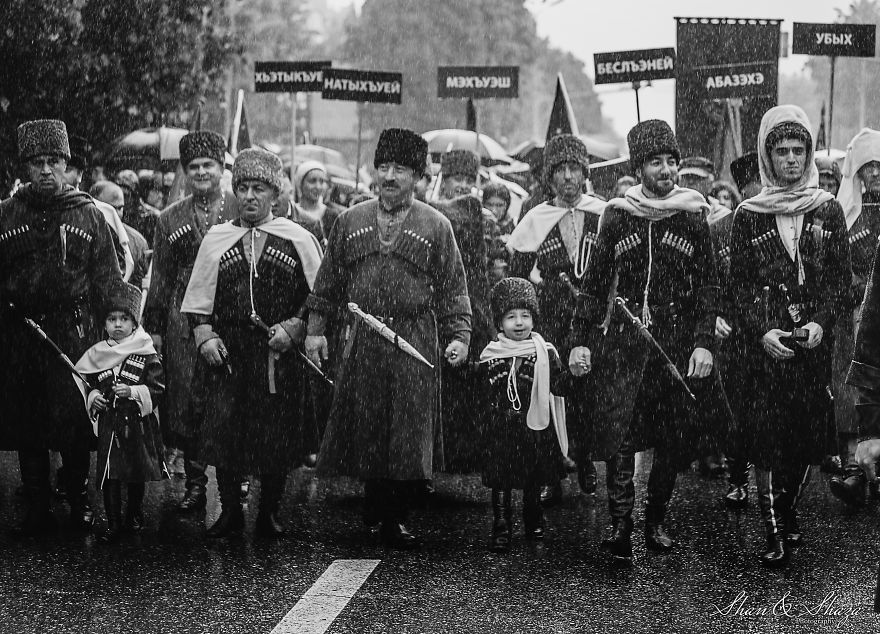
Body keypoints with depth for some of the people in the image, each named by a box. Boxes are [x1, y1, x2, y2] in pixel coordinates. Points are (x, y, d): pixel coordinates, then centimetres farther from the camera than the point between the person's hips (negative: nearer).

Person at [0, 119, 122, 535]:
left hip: (74, 334, -1)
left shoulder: (88, 214, 5)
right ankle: (37, 509, 15)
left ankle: (79, 502, 15)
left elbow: (107, 280, 5)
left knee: (76, 424, 1)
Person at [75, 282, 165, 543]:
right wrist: (93, 396, -4)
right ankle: (113, 524, 4)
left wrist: (132, 392, -21)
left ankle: (135, 514, 30)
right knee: (109, 476, -2)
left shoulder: (146, 355, -5)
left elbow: (158, 389, -8)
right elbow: (89, 383, 16)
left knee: (137, 474, 11)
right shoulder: (97, 355, 5)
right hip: (108, 424, 2)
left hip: (138, 423, -2)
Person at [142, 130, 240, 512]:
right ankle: (195, 484, 11)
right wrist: (153, 327, 9)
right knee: (187, 406, 2)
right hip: (184, 323, 2)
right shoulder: (171, 219, 12)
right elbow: (160, 278, 13)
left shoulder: (243, 211, 5)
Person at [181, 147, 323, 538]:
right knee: (223, 434, -3)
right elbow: (198, 301, 13)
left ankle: (269, 514, 16)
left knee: (278, 439, 0)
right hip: (226, 355, 1)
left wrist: (294, 328, -7)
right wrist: (205, 337, -2)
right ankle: (229, 513, 13)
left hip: (280, 357, -1)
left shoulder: (298, 240, 5)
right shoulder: (216, 239, 10)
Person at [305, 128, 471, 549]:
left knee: (408, 435, -1)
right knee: (364, 430, 3)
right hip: (361, 341, 2)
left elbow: (453, 289, 4)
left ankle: (395, 518, 7)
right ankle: (374, 504, 21)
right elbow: (327, 281, 14)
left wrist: (459, 336, -6)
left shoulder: (435, 226, 4)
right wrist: (315, 329, 8)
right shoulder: (350, 222, 10)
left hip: (415, 344, -2)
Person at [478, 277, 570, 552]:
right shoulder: (489, 356, 2)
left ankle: (534, 524, 29)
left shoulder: (545, 353, 1)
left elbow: (561, 386, -5)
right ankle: (501, 529, 4)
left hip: (536, 429, 1)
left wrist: (576, 374, -20)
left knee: (534, 482, 12)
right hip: (500, 431, 0)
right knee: (500, 480, -1)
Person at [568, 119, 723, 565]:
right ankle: (620, 525, -10)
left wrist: (704, 343, -6)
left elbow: (708, 285, 4)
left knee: (675, 440, 5)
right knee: (618, 435, -13)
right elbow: (595, 281, 8)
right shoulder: (618, 214, 5)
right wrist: (581, 340, 2)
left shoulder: (693, 214, 4)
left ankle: (655, 521, 21)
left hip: (678, 338, 1)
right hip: (623, 336, -1)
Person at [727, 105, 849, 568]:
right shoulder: (749, 215, 3)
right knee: (765, 438, -5)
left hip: (813, 342, 2)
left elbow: (841, 277, 6)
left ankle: (788, 511, 25)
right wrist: (762, 332, -10)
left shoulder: (827, 210, 7)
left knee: (810, 436, 4)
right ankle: (774, 533, 2)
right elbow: (739, 284, 3)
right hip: (762, 344, -2)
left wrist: (822, 322, -9)